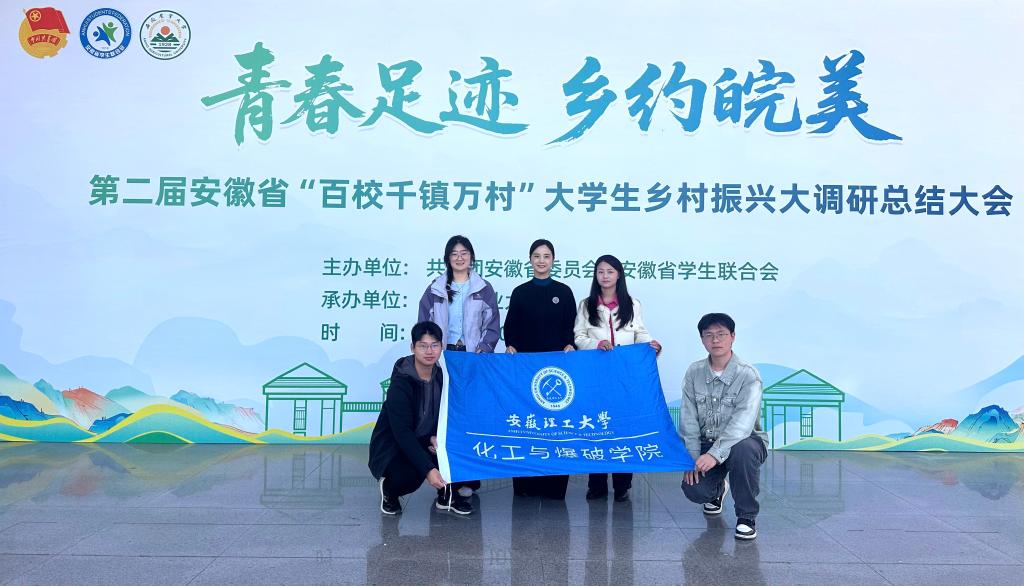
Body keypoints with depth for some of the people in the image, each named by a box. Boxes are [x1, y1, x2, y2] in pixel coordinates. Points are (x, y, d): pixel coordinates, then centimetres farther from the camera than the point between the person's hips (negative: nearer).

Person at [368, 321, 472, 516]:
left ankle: (447, 495, 2)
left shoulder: (441, 375, -4)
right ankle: (389, 489, 2)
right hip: (392, 447, -6)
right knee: (409, 475, -35)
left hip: (424, 441, 6)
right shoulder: (401, 381, -23)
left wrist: (436, 437, -16)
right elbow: (402, 432, -28)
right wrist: (428, 469, -35)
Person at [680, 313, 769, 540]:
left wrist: (716, 453, -38)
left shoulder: (748, 375, -16)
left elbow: (743, 421, -27)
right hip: (706, 444, 3)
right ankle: (718, 489, 21)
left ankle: (747, 516, -14)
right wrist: (692, 457, -12)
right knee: (693, 489, -21)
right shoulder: (694, 372, -1)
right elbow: (689, 418, -2)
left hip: (745, 440, -3)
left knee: (742, 450, -39)